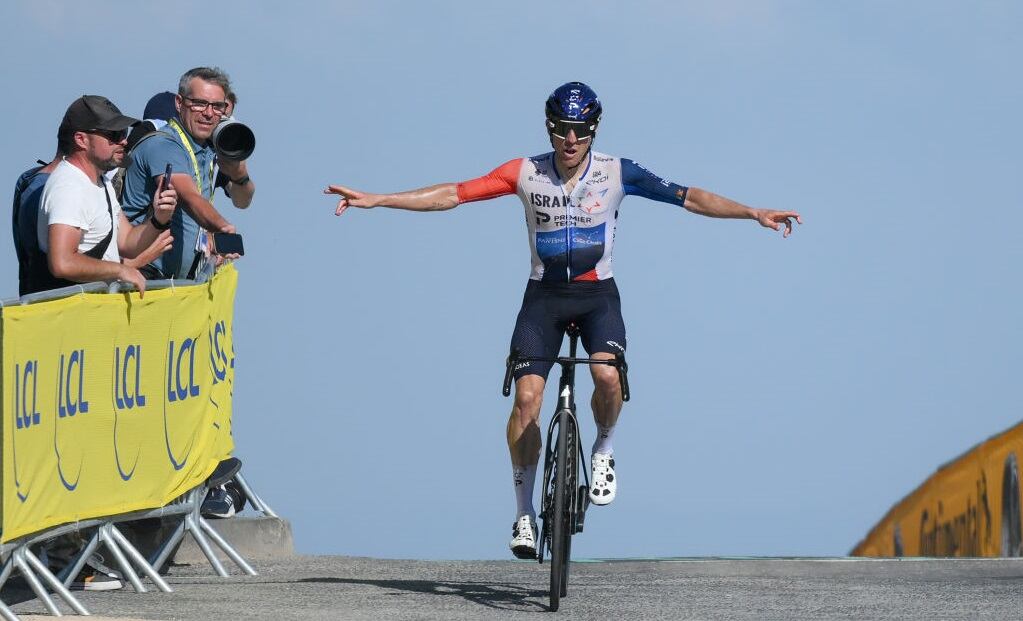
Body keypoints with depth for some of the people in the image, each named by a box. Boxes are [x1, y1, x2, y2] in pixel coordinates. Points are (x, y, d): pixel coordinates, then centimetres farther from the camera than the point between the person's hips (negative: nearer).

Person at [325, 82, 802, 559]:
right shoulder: (526, 173, -6)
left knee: (607, 374, -28)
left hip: (597, 293, -1)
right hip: (544, 295, 1)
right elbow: (455, 194, -7)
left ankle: (603, 451, 4)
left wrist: (753, 213, -19)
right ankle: (524, 512, -4)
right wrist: (375, 200, -12)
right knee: (527, 394, -15)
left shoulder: (617, 174, -7)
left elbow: (686, 197, -10)